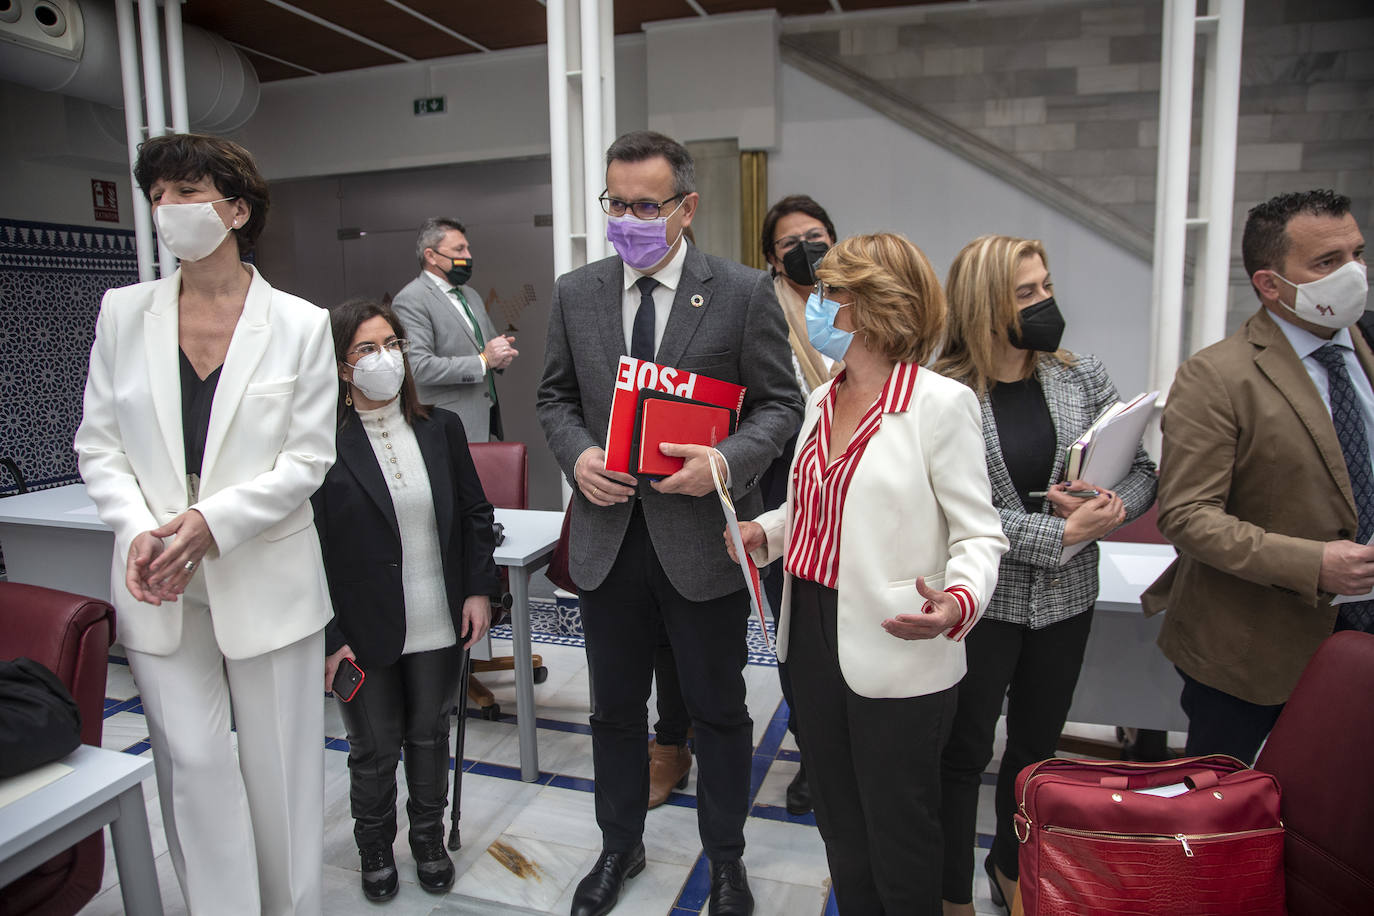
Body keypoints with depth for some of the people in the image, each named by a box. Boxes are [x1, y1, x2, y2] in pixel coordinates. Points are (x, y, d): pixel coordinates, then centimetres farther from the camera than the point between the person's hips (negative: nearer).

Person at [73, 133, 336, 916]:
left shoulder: (302, 324, -5)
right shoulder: (124, 313, 4)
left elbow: (308, 459, -7)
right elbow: (99, 443, 5)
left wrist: (212, 520, -18)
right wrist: (137, 530, -12)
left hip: (264, 578, -2)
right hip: (157, 585, 2)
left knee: (279, 762, 9)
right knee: (194, 761, 8)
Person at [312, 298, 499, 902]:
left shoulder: (441, 428, 0)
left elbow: (476, 513, 7)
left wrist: (480, 588, 1)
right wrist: (330, 639, -12)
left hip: (440, 626, 3)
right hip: (364, 635, -3)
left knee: (430, 736, 19)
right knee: (374, 749, 14)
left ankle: (430, 840, 42)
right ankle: (375, 849, 40)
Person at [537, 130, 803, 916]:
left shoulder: (744, 292, -6)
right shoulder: (575, 294, 4)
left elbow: (780, 401, -3)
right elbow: (557, 397, 11)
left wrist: (728, 460, -21)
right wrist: (577, 455, -10)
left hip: (703, 536, -3)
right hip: (608, 534, 3)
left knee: (719, 710, 14)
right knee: (616, 707, 20)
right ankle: (621, 846, 44)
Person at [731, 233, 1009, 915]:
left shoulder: (939, 404, -13)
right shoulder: (822, 401, 9)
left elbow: (980, 533, -13)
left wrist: (956, 603, -32)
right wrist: (765, 531, 1)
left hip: (896, 655, -7)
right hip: (813, 633, 7)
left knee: (898, 836, 11)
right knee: (839, 825, 22)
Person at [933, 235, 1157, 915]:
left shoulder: (1083, 376, 1)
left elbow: (1142, 472, 4)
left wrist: (1111, 508, -17)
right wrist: (1062, 533, -21)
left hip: (1066, 602, 5)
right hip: (982, 599, -5)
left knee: (1037, 746, 21)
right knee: (964, 752, 10)